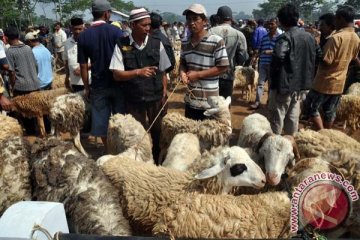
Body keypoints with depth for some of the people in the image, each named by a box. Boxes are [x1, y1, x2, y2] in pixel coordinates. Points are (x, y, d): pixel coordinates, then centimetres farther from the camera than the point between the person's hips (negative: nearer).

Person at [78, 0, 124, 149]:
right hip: (117, 82, -2)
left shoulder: (84, 36, -1)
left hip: (98, 85, 2)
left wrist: (86, 87, 10)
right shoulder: (115, 31, -8)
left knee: (102, 121, 12)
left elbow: (83, 66, 0)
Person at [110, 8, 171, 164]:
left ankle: (158, 161, 36)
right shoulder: (121, 46, -7)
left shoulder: (156, 43, -3)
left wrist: (164, 95, 0)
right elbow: (117, 75, -11)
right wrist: (138, 72, -24)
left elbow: (162, 72, 2)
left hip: (156, 97, 1)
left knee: (157, 132, 15)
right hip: (133, 99, -1)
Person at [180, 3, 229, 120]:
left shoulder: (216, 41, -14)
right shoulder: (185, 42, 5)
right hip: (190, 100, 6)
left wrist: (198, 74, -17)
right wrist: (182, 72, -7)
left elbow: (223, 67, -14)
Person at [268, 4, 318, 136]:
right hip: (301, 82, 8)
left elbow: (278, 57, -33)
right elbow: (314, 58, 14)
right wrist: (306, 77, 19)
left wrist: (272, 74, -17)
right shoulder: (310, 37, 8)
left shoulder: (285, 37, -18)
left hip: (284, 83, -8)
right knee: (293, 116, 18)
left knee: (277, 117, 5)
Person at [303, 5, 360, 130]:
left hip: (326, 82, -7)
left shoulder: (336, 37, -21)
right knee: (330, 112, 17)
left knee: (310, 107, 6)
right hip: (339, 83, 8)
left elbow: (326, 62, -23)